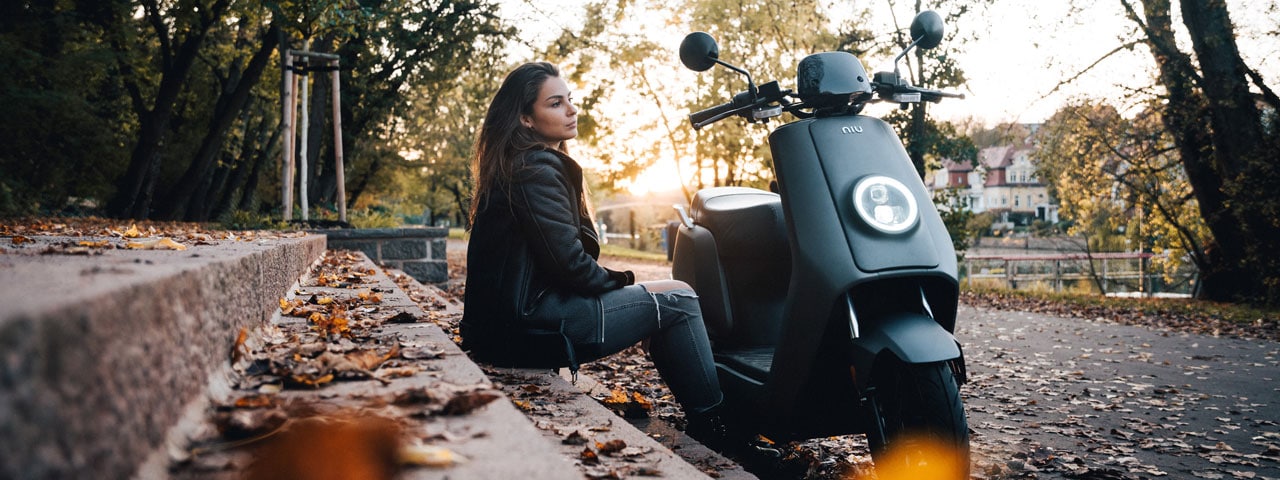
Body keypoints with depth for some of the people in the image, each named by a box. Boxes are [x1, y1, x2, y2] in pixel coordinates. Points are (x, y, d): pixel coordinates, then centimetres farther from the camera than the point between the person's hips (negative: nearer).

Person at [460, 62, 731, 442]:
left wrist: (614, 283, 9)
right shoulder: (538, 168, -14)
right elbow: (569, 261, -21)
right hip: (530, 326, -10)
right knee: (678, 300, -5)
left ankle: (705, 426, 13)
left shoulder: (515, 164, 18)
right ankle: (714, 432, 2)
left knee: (666, 302, 14)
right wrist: (620, 281, -3)